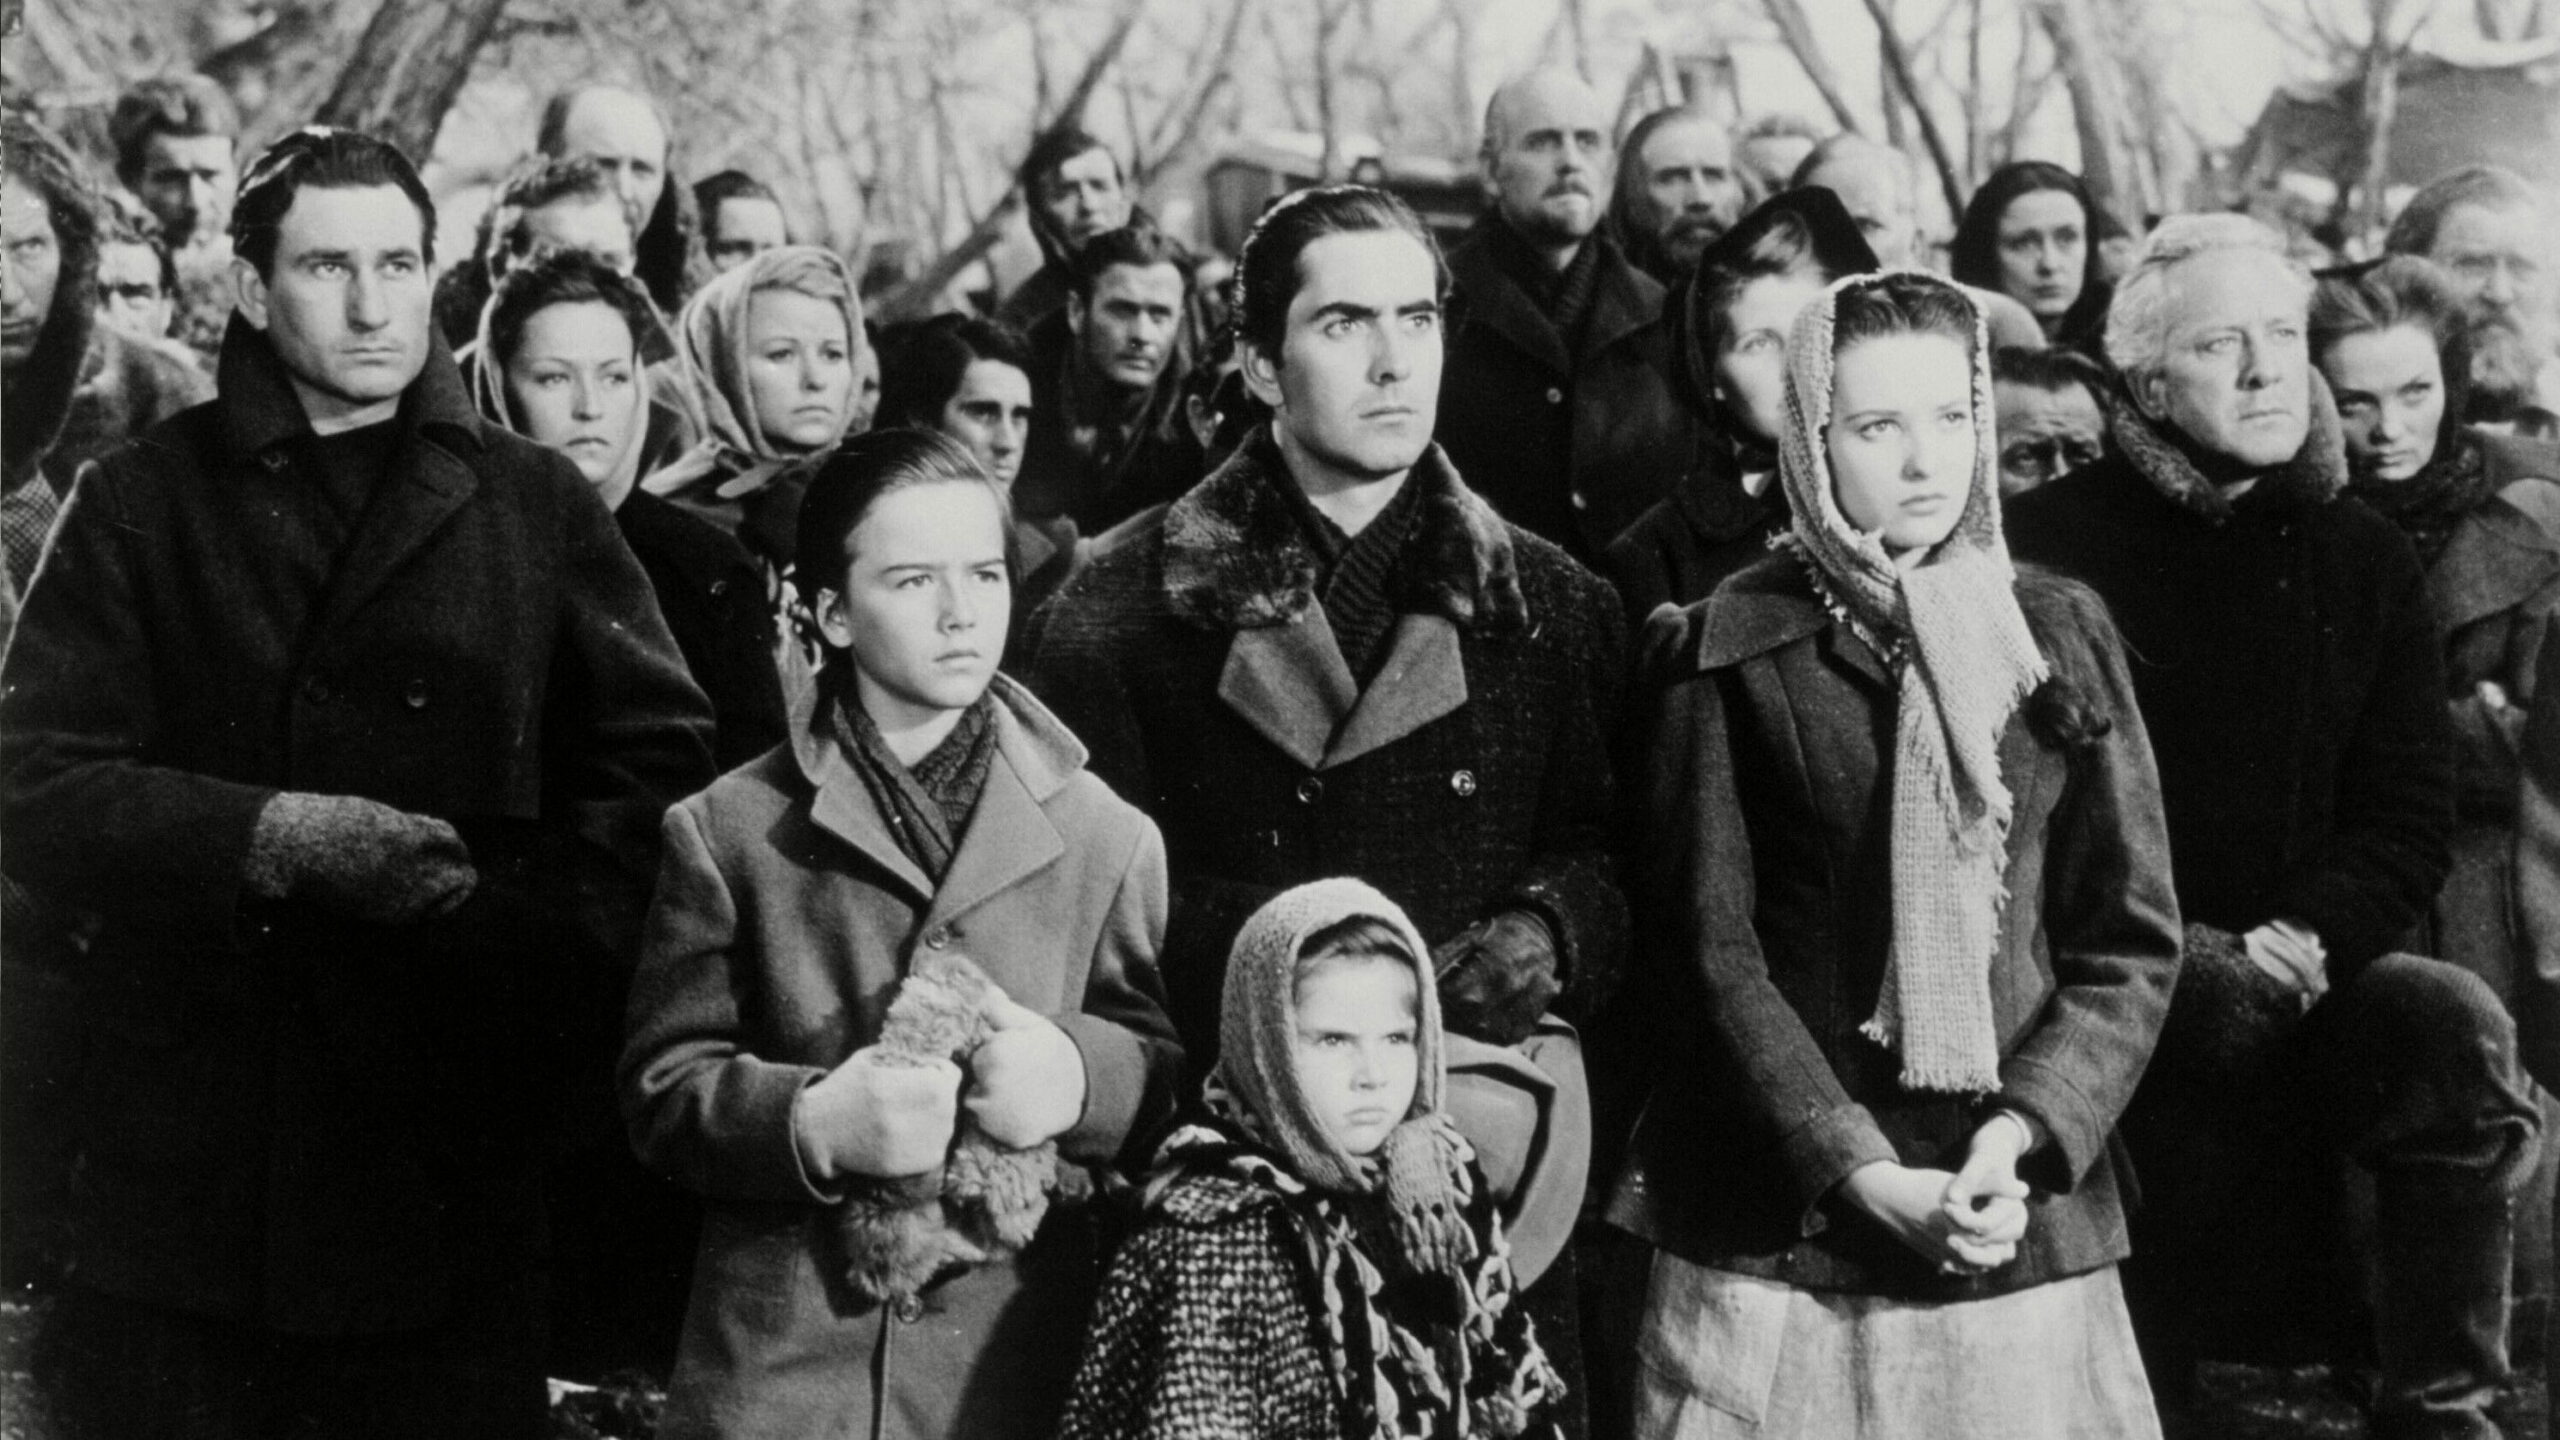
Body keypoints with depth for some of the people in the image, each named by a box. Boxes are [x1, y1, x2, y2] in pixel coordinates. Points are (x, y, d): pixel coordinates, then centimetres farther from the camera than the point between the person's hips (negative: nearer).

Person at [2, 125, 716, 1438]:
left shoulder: (534, 506, 9)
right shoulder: (143, 503, 6)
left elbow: (660, 755, 5)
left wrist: (527, 913, -12)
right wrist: (264, 833, -17)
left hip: (453, 1130, 0)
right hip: (185, 1134, 0)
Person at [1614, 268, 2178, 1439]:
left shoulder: (2060, 632, 6)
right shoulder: (1725, 654, -1)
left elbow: (2133, 937, 4)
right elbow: (1711, 952, -5)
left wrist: (2024, 1136, -10)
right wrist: (1865, 1178, -14)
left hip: (2024, 1236, 2)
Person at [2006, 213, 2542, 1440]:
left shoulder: (2362, 561, 11)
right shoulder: (2045, 547, -2)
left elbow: (2409, 819, 8)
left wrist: (2309, 939, -13)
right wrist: (2194, 958, -17)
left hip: (2303, 978, 3)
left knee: (2456, 1027, -26)